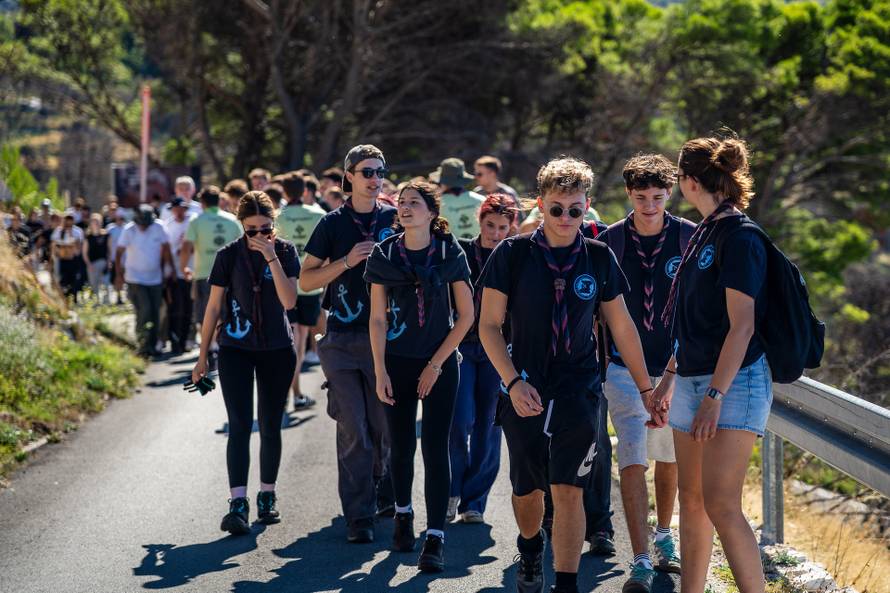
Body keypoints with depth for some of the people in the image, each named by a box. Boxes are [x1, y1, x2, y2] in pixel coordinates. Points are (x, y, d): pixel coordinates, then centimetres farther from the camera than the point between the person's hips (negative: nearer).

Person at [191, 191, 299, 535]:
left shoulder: (285, 252, -4)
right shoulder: (229, 256, -5)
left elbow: (289, 301, -16)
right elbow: (213, 307, 1)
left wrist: (272, 257, -23)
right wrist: (203, 356, 2)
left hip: (277, 351, 1)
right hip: (236, 350, -1)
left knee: (270, 427, 8)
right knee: (240, 425, -10)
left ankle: (267, 496, 23)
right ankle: (238, 504, -16)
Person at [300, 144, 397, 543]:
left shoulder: (395, 219, 8)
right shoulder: (333, 223, 6)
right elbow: (306, 280, 4)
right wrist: (348, 261, -9)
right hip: (342, 340, -1)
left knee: (386, 427, 5)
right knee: (353, 430, -5)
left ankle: (380, 490, 30)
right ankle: (358, 516, -2)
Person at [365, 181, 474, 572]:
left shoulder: (450, 254, -4)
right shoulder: (384, 255, 0)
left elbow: (466, 316, -2)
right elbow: (378, 318, 2)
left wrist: (436, 364, -6)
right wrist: (380, 371, -4)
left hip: (440, 363, -2)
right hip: (398, 361, 2)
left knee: (435, 448, -8)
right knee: (402, 447, 8)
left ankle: (435, 538, -9)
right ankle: (403, 514, 33)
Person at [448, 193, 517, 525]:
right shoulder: (460, 252, 2)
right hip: (461, 346, -1)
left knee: (488, 426, 2)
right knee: (460, 420, -11)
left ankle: (474, 501, 13)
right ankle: (453, 489, 10)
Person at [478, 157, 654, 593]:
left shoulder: (598, 258, 2)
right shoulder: (512, 254, -4)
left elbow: (622, 328, 10)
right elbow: (489, 325, -3)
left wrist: (647, 390, 11)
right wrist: (514, 382, -14)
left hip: (579, 389, 0)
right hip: (525, 390, 0)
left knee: (568, 490, -11)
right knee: (527, 489, 12)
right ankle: (530, 551, 43)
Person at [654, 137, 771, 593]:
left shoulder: (739, 238, -13)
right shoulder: (703, 235, 15)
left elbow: (741, 325, -18)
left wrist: (715, 396, -23)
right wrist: (668, 379, 22)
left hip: (733, 382, -9)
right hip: (694, 379, 9)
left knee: (721, 505, -15)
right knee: (691, 499, 10)